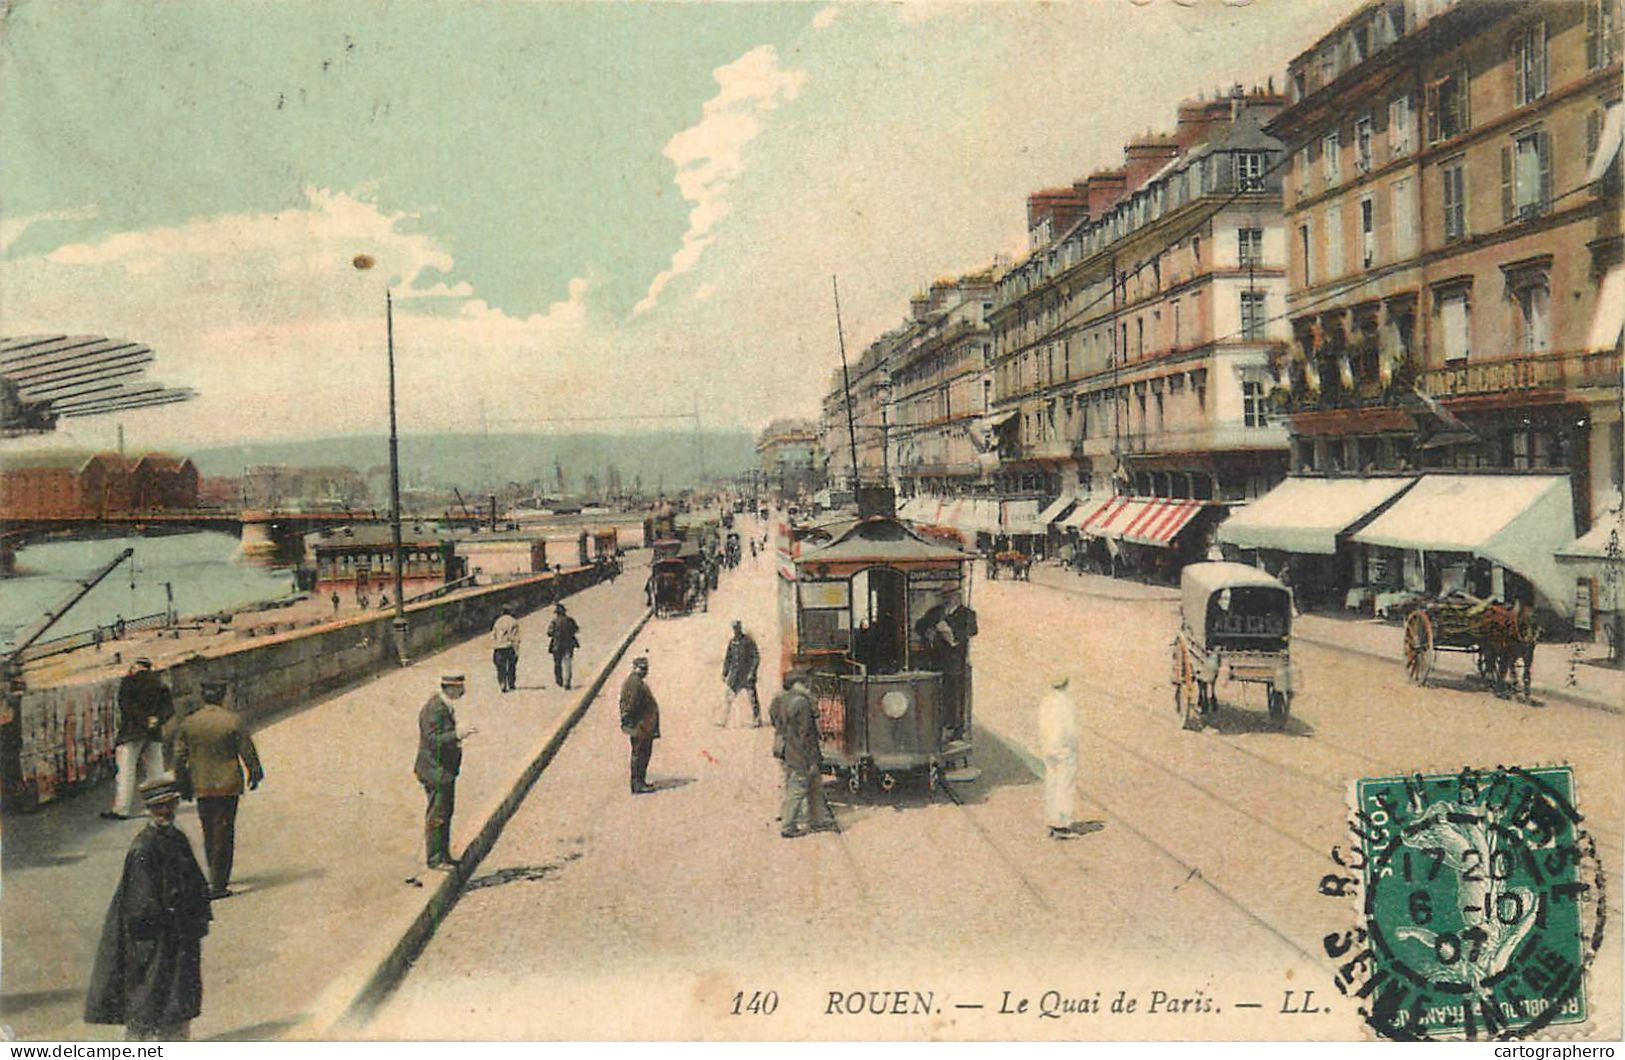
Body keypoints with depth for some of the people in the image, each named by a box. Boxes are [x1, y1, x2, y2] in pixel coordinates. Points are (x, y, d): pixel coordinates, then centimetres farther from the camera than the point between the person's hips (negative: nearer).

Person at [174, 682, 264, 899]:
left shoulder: (188, 723, -2)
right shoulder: (232, 721, -10)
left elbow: (179, 757, 3)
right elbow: (247, 751, -5)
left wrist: (183, 785, 13)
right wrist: (255, 774, 9)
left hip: (201, 786, 3)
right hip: (228, 784, -3)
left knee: (209, 832, 18)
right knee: (223, 833, 1)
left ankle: (216, 878, 30)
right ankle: (218, 885, -1)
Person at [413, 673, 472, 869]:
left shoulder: (445, 706, 9)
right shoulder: (434, 709, -21)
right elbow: (433, 739, -26)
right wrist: (457, 735, -33)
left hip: (445, 769, 10)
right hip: (436, 770, -10)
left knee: (446, 812, 17)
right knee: (437, 816, -1)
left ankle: (443, 855, 26)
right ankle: (434, 859, 8)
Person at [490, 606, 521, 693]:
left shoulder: (497, 622, 11)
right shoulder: (513, 622, 0)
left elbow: (493, 636, 9)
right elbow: (515, 637, -5)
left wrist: (492, 650, 10)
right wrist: (517, 650, -3)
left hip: (498, 648, 2)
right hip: (509, 647, -2)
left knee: (501, 668, 3)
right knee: (511, 667, 10)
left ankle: (503, 686, -9)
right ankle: (511, 685, 10)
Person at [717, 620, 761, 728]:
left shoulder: (749, 641, -7)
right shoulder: (732, 642, 10)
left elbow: (756, 657, -9)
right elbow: (728, 659, 18)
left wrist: (752, 672, -16)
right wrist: (724, 674, 14)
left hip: (747, 674, -5)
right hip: (735, 674, 5)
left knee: (752, 698, -2)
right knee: (727, 696, 1)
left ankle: (757, 721, 5)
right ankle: (723, 721, 4)